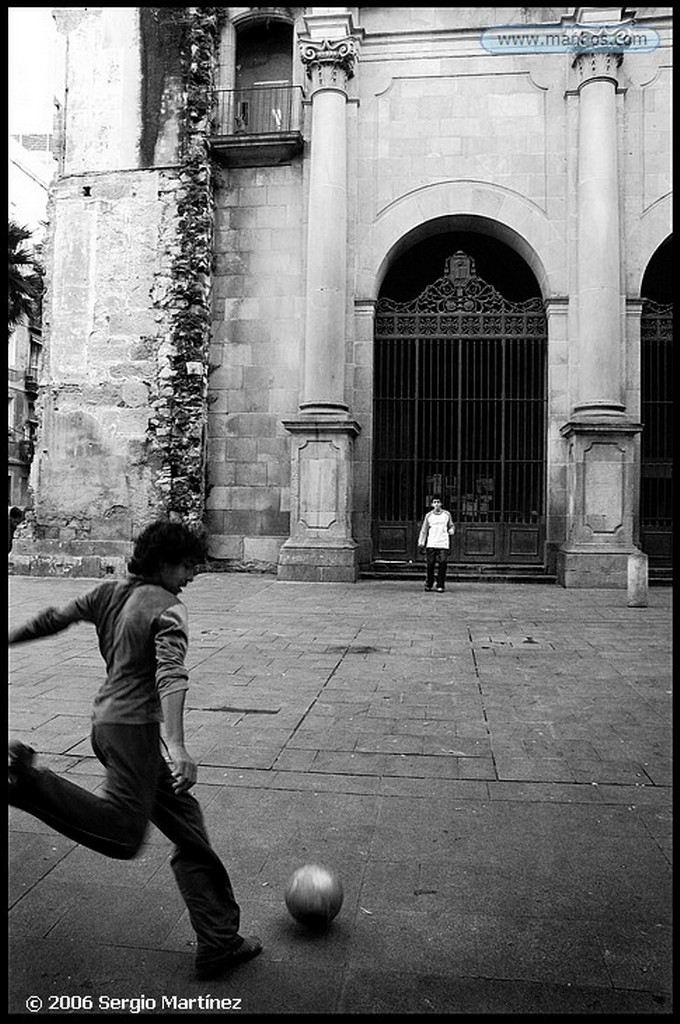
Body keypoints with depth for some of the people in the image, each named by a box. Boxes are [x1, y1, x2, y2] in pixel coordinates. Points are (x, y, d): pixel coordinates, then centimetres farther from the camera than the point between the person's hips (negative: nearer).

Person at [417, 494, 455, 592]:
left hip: (443, 544, 0)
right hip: (431, 544, 0)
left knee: (442, 565, -7)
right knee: (430, 566, -1)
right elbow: (424, 530, 9)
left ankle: (440, 586, 0)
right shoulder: (429, 516, 7)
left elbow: (451, 526, 18)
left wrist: (451, 530, -5)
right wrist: (421, 542, -1)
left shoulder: (447, 514, 7)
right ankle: (428, 585, 13)